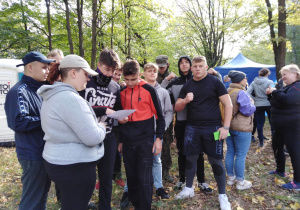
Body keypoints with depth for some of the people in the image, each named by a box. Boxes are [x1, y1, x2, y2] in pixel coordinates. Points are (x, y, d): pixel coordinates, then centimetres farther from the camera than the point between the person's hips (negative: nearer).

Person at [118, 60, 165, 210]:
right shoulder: (122, 92, 7)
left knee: (144, 178, 0)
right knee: (131, 177, 13)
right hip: (127, 141, 4)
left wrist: (158, 138, -6)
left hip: (145, 141, -4)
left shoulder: (149, 90, -5)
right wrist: (120, 140, 15)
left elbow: (159, 116, -2)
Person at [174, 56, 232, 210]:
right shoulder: (187, 85, 7)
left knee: (216, 161, 3)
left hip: (212, 127, -3)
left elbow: (228, 104, -5)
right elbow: (177, 108, 7)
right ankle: (188, 189, 31)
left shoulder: (215, 82, -4)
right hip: (191, 128, 4)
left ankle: (222, 195, 21)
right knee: (190, 158, 11)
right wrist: (185, 100, -15)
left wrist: (225, 127, -12)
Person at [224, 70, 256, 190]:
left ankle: (230, 177, 28)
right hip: (241, 128, -8)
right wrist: (252, 104, 0)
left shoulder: (227, 92, 8)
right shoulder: (241, 93, -17)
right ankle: (240, 181, 14)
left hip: (228, 126, 8)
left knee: (230, 152, 15)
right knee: (241, 155, 3)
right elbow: (247, 111, -17)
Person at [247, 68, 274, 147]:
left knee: (259, 123, 8)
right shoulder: (270, 82, -7)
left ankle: (261, 141, 12)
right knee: (272, 123, 12)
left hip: (258, 105, 2)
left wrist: (254, 99, 1)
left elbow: (248, 93, -7)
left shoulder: (254, 83, 1)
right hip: (269, 104, -2)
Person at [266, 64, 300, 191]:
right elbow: (277, 102, 18)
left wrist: (274, 92, -19)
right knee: (276, 146, 20)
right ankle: (280, 171, 38)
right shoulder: (288, 87, 16)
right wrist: (272, 93, 0)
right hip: (281, 126, 11)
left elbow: (288, 99, -32)